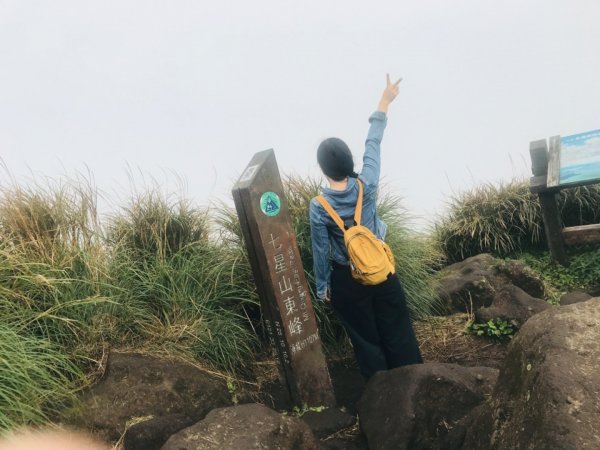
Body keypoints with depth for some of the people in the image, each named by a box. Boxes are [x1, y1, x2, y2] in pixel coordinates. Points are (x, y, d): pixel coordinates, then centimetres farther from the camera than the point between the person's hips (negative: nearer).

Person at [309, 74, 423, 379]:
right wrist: (384, 103, 8)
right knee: (397, 331, 20)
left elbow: (321, 251, -12)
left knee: (365, 338, 18)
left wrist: (322, 286, 4)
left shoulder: (318, 207, -22)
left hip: (347, 280, -2)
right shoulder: (367, 186, -19)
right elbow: (373, 145, -6)